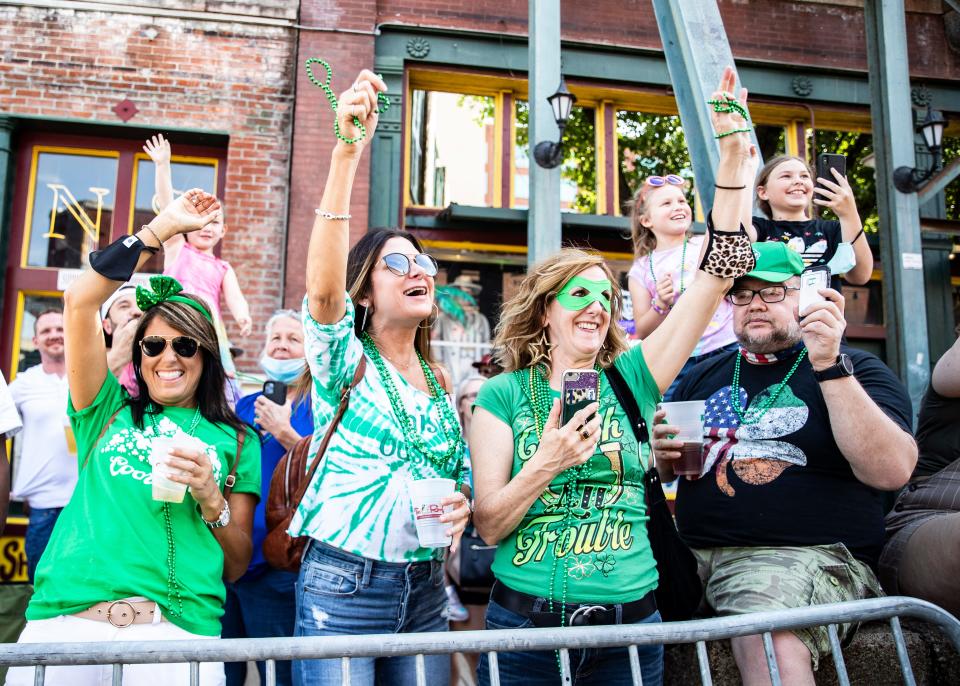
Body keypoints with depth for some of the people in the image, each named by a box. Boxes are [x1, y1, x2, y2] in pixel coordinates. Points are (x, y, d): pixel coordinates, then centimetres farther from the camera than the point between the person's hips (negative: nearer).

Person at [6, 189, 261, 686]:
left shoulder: (237, 441, 12)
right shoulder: (109, 412, 14)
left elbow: (236, 568, 12)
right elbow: (79, 301, 4)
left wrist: (211, 500, -6)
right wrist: (160, 229, 4)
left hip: (176, 631, 0)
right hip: (65, 622, 1)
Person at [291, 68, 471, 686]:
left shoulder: (439, 383, 11)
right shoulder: (346, 360, -4)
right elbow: (323, 286, -26)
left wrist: (459, 507, -6)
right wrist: (347, 151, -34)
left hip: (425, 589, 5)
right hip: (342, 585, -5)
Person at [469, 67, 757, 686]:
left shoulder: (629, 380, 2)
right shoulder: (503, 395, -3)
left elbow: (716, 276, -5)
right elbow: (488, 524, -6)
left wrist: (732, 155, -10)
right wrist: (547, 462, -22)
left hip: (631, 623, 2)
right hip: (527, 623, -2)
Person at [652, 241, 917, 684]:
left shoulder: (854, 370, 6)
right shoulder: (702, 376, 19)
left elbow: (891, 471, -12)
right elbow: (662, 472, 25)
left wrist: (829, 365, -18)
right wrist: (663, 456, 1)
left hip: (807, 556, -5)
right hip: (694, 555, 5)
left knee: (769, 642, -35)